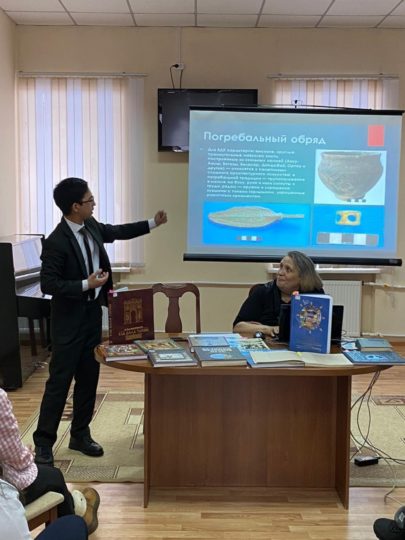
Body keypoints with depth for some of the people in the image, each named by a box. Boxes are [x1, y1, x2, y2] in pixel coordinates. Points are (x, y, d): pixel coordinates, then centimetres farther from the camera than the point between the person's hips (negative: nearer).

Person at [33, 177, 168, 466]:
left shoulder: (91, 226, 0)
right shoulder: (56, 242, -22)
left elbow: (117, 231, 19)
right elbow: (48, 284, -21)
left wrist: (153, 223, 18)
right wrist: (86, 285, -25)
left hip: (93, 313, 7)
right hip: (69, 320, -7)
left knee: (89, 377, 13)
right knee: (60, 380, -1)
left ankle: (80, 435, 27)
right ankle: (43, 442, 13)